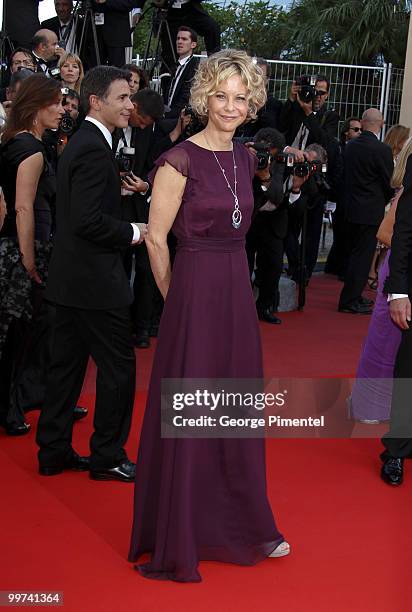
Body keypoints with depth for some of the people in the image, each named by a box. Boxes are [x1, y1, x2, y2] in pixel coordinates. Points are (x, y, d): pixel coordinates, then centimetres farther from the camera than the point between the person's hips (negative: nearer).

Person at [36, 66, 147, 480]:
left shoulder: (80, 143, 14)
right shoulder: (95, 149, -18)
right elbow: (88, 220, -25)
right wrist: (131, 233, -12)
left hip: (71, 276, 10)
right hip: (94, 279, -10)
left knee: (67, 364, 14)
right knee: (118, 366, 1)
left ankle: (54, 451, 23)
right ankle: (107, 457, 11)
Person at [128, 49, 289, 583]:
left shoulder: (245, 159, 10)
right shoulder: (180, 160, -12)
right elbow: (156, 239, -9)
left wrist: (227, 282, 15)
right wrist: (178, 297, 0)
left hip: (238, 293, 7)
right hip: (194, 294, -7)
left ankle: (244, 523, 32)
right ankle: (176, 534, 20)